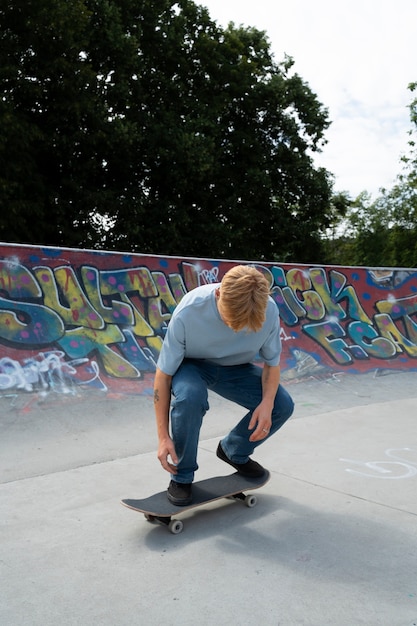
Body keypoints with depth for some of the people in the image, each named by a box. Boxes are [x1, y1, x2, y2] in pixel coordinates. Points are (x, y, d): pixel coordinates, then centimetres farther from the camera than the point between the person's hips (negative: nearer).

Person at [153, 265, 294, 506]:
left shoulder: (269, 310, -27)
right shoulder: (189, 311, -35)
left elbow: (272, 362, -9)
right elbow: (164, 374, -25)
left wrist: (267, 403, -27)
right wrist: (164, 437, -25)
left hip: (236, 368, 3)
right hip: (192, 366, -3)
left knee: (282, 405, -15)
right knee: (189, 396, -36)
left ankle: (235, 451, 16)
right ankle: (182, 476, -8)